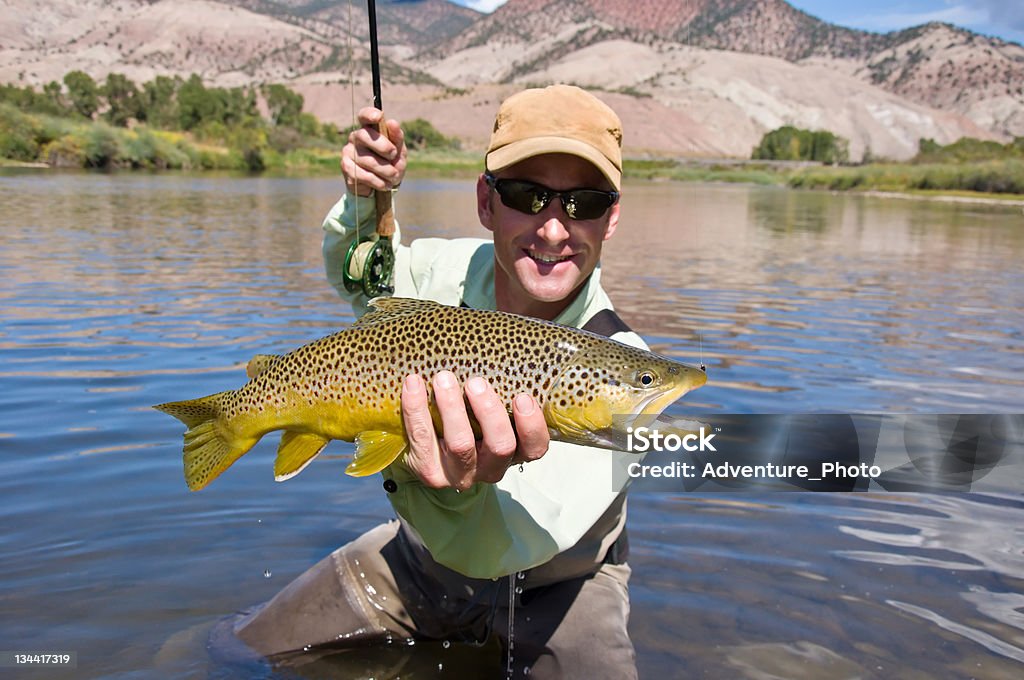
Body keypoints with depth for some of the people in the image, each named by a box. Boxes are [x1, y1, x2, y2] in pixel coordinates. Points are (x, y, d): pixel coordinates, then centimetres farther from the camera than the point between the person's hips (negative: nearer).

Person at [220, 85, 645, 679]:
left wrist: (454, 490, -64)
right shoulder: (448, 271, -16)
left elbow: (506, 548, -41)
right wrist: (364, 200, -12)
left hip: (557, 582, -3)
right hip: (425, 548, 4)